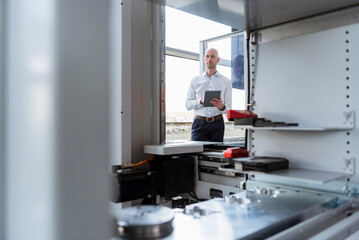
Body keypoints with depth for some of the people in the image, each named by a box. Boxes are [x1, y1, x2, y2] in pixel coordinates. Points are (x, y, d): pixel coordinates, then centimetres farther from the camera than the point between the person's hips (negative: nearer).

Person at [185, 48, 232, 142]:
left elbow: (228, 107, 6)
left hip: (217, 123, 0)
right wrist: (201, 102, -13)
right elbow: (188, 104, 5)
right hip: (199, 123, 0)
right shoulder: (195, 80, 11)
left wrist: (222, 107, -17)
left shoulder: (226, 81, 10)